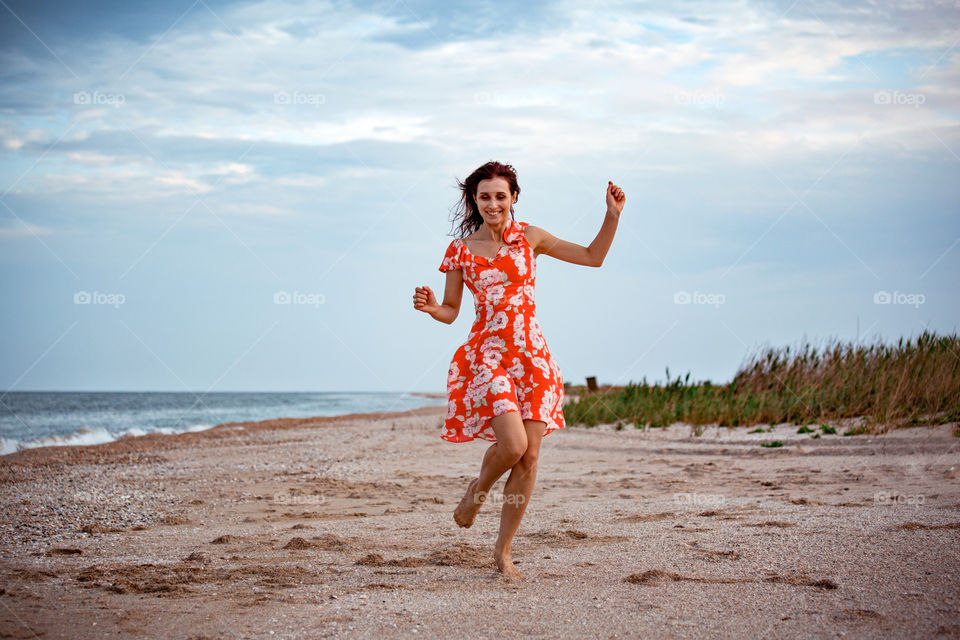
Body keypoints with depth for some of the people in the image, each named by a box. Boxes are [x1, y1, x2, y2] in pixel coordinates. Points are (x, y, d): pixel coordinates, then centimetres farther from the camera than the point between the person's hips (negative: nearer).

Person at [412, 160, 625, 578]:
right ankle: (478, 489, 13)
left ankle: (503, 551, 10)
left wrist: (613, 216, 3)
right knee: (513, 444, -23)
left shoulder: (530, 238, 8)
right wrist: (429, 307, -13)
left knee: (530, 457, -3)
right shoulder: (460, 250, 5)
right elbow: (450, 311, 9)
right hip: (487, 354, -3)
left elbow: (593, 257, 14)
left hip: (532, 355, 3)